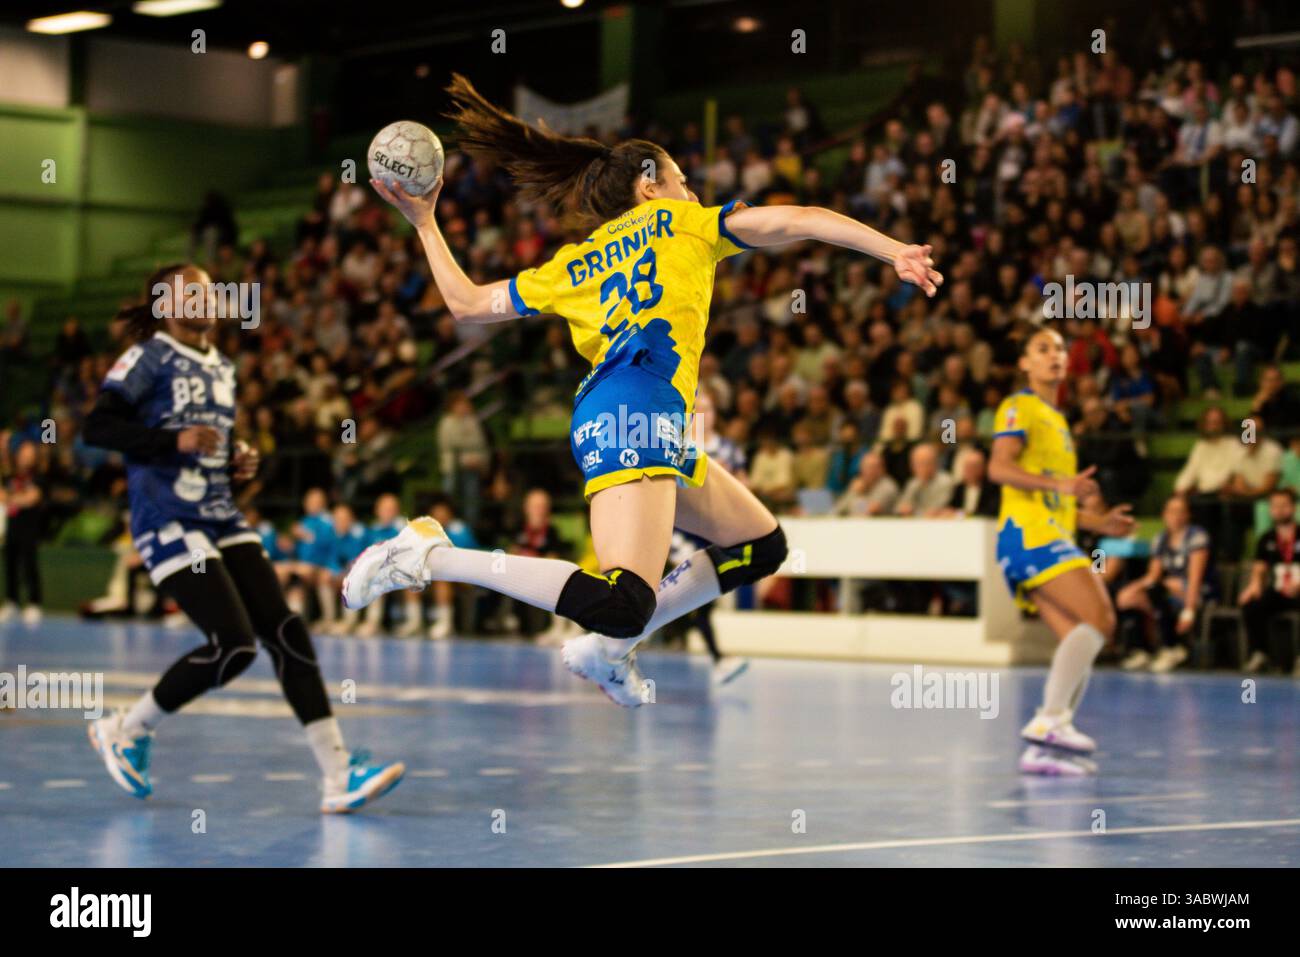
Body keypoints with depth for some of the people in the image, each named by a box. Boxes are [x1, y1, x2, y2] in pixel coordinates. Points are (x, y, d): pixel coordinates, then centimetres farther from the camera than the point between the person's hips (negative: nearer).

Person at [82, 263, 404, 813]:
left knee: (287, 634, -6)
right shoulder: (151, 356, -5)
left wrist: (239, 464, 10)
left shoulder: (222, 369, 18)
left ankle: (339, 777, -8)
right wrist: (177, 441, -24)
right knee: (234, 646, -16)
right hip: (168, 524, -7)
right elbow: (97, 426, -15)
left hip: (223, 521, 8)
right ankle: (123, 732, 6)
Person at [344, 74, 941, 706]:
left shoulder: (572, 265, 29)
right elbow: (797, 222, 7)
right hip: (635, 410, -8)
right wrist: (896, 251, 3)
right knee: (622, 603, -25)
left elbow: (467, 304, 29)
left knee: (761, 546, 19)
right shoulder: (680, 222, 16)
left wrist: (424, 223, 40)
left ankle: (609, 650, 14)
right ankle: (430, 554, -22)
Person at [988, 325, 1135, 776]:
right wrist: (1058, 484, -26)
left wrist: (1096, 521, 22)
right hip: (1026, 533, -9)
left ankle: (1043, 748, -5)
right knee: (1099, 618, -21)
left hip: (1050, 537, 9)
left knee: (1078, 643, -2)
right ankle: (1050, 720, -24)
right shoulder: (1020, 408, 1)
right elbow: (999, 468, -15)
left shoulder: (1056, 419, 28)